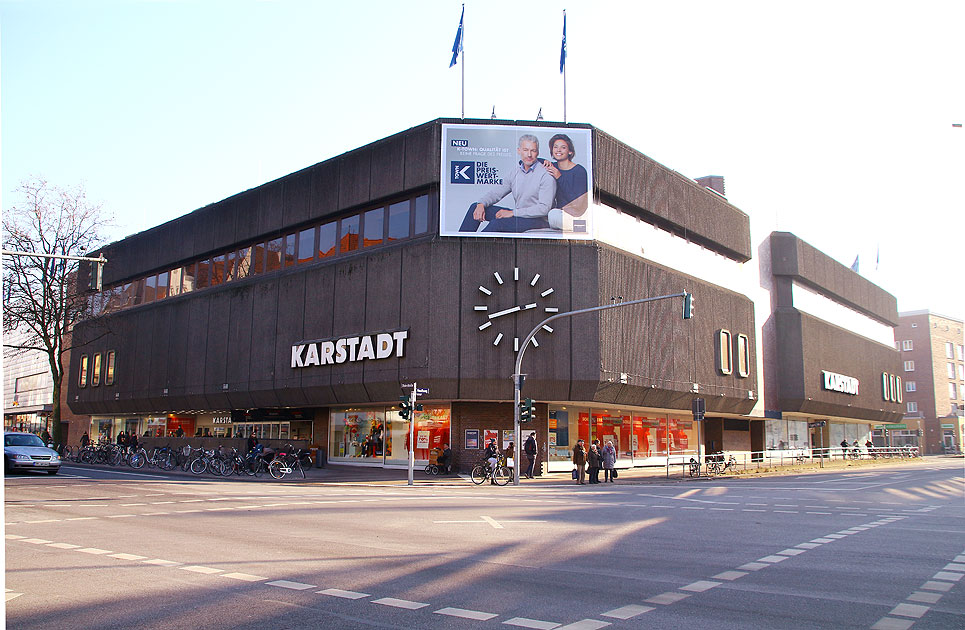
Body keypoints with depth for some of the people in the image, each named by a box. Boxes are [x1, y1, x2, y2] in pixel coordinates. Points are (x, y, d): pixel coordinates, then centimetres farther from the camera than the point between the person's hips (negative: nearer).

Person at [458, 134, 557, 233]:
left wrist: (513, 213, -21)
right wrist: (481, 204, -12)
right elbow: (495, 193, 12)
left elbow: (544, 208, -20)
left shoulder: (546, 175, -12)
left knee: (498, 222, -32)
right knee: (475, 207, 0)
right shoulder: (514, 173, 11)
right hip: (519, 214, 8)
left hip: (539, 220, -8)